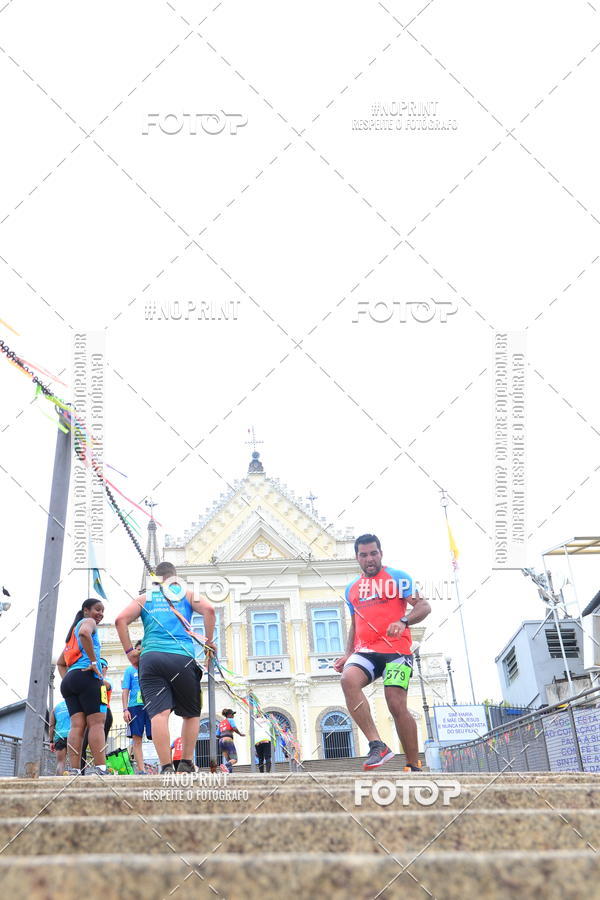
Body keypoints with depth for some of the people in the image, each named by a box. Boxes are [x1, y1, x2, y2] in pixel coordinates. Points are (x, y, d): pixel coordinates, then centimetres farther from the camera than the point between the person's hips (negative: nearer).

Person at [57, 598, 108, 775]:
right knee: (97, 723, -12)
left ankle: (74, 771, -11)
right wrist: (94, 662, -18)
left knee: (77, 725, -1)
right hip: (87, 677, -8)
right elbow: (84, 633, -21)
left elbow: (60, 663, 31)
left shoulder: (73, 631, 31)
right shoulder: (88, 622, 5)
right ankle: (100, 770, -20)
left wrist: (66, 680, 17)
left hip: (69, 681, 8)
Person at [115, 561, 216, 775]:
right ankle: (186, 763, 11)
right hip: (182, 658, -1)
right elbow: (208, 609, -2)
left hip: (150, 658, 1)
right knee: (191, 714, 14)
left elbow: (121, 619, 6)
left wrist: (129, 651, 9)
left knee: (159, 713, -9)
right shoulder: (187, 593, 16)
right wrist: (209, 641, 5)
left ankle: (166, 767, -18)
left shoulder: (145, 597, 20)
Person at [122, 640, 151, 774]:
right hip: (135, 706, 0)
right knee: (137, 739, -2)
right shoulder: (130, 670, 13)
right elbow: (125, 691, 7)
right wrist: (125, 709, -3)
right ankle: (141, 769, 1)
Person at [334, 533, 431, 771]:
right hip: (365, 651, 4)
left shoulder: (397, 577, 5)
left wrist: (403, 621, -23)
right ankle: (377, 745, -26)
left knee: (397, 706, -13)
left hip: (395, 649, -4)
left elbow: (424, 606, -4)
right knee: (348, 679, -27)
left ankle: (413, 767, 3)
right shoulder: (352, 588, 21)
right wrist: (348, 655, 14)